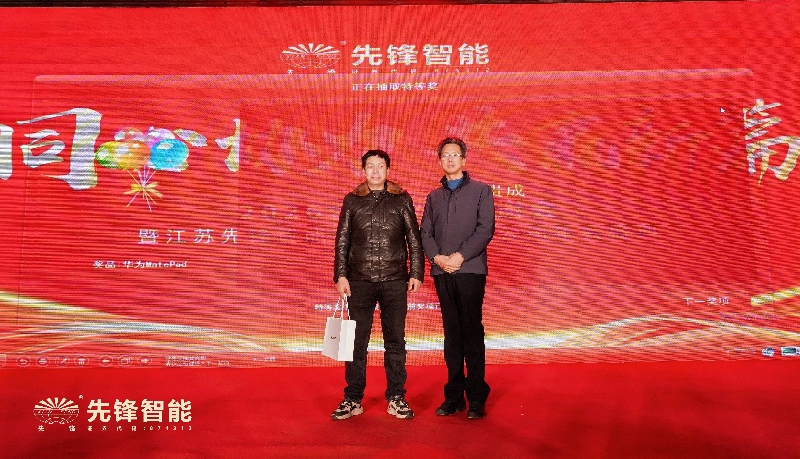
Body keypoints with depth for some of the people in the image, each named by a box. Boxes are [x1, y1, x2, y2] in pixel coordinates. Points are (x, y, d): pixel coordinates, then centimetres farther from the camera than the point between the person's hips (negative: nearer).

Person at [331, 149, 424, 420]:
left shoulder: (402, 200, 7)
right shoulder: (352, 201, 8)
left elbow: (414, 239, 7)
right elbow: (342, 241, 8)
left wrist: (416, 273, 1)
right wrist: (341, 275, 0)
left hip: (395, 281, 0)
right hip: (360, 281, 0)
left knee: (395, 341, 5)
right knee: (356, 341, 4)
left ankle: (396, 398, 17)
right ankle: (353, 400, 15)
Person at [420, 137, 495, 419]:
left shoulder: (481, 190, 7)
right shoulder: (434, 196, 18)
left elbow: (486, 229, -4)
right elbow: (425, 233, 11)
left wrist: (460, 256, -13)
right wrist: (437, 257, -8)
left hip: (470, 270, -3)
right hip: (442, 272, 4)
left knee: (472, 334, -2)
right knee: (452, 334, 7)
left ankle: (477, 399, 5)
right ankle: (454, 396, 14)